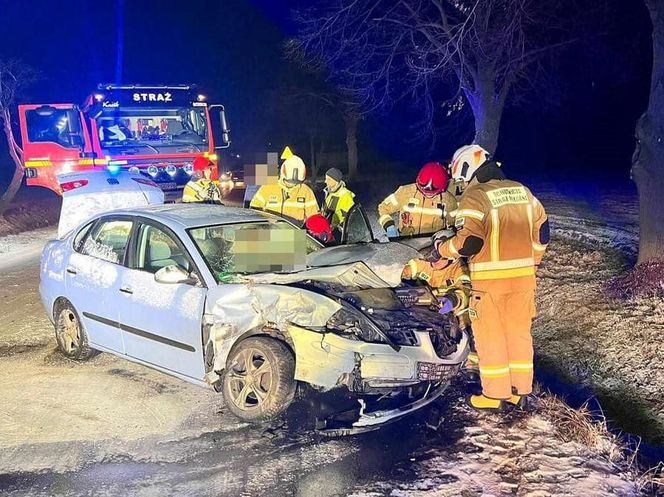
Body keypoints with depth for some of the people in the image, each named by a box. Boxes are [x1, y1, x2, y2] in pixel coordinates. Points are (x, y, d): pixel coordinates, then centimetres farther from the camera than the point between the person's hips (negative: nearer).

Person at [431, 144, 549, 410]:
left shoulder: (473, 197, -12)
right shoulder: (522, 191, 9)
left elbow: (469, 241, -19)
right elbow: (542, 229, 14)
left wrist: (442, 249, -2)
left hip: (490, 278, -6)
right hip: (524, 275, 6)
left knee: (490, 335, 5)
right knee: (519, 331, 15)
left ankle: (495, 394, 13)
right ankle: (520, 390, 24)